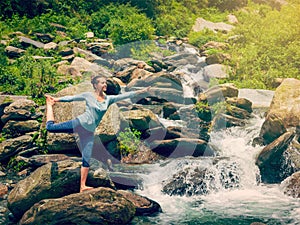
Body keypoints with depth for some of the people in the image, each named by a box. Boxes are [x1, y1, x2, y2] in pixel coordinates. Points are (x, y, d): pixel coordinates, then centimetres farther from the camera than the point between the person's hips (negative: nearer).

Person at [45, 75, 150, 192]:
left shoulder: (108, 99, 6)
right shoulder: (88, 96, -2)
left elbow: (125, 95, 0)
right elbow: (72, 98, 6)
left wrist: (140, 91, -7)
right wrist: (56, 99, 8)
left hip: (89, 132, 3)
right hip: (79, 124, -3)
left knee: (86, 159, 1)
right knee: (50, 127, -3)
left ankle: (82, 186, 5)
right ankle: (49, 104, 25)